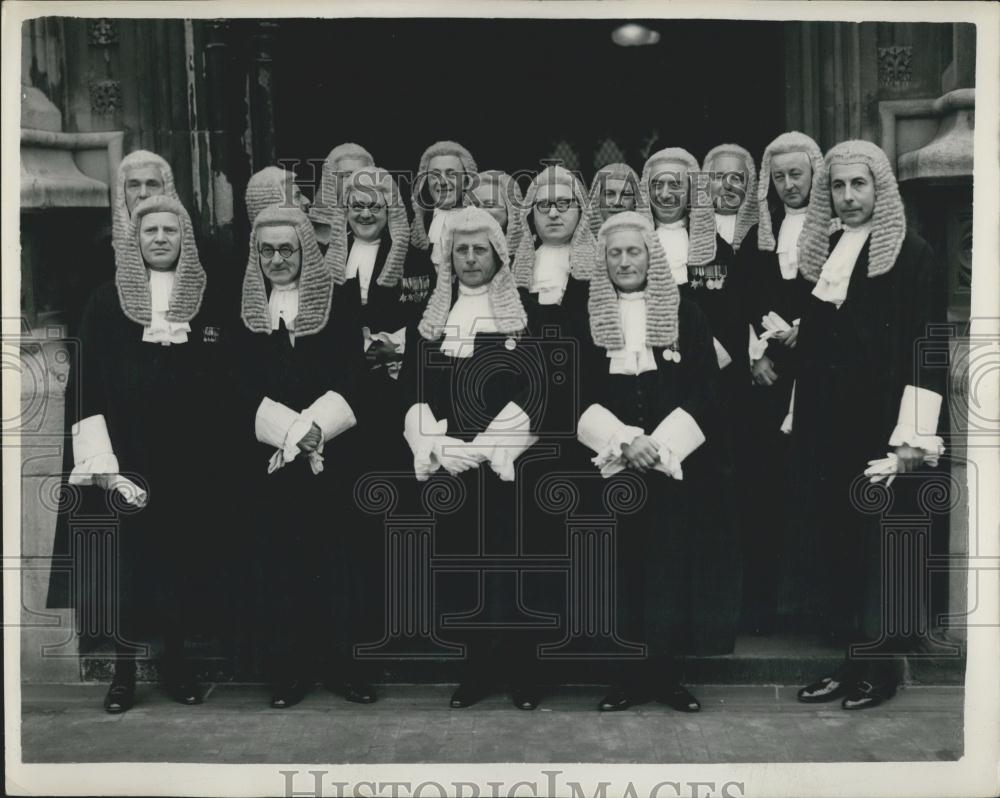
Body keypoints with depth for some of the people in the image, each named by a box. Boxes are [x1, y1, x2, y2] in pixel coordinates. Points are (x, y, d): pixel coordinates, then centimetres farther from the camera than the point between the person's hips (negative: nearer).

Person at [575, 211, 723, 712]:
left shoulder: (687, 315, 7)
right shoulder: (585, 318, 7)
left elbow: (706, 392, 1)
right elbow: (577, 395, 0)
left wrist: (660, 445, -12)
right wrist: (623, 441, -15)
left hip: (675, 466, 0)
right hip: (609, 467, 0)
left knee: (671, 570, -1)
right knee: (620, 570, 0)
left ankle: (665, 672, 9)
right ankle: (629, 675, 9)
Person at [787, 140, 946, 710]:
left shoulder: (912, 254, -6)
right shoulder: (822, 253, 12)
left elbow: (927, 347, -11)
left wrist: (912, 434, -17)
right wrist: (799, 416, 13)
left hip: (880, 425, -6)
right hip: (826, 424, 6)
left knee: (880, 542, 1)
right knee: (828, 540, 8)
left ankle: (883, 665, 16)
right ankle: (853, 657, 21)